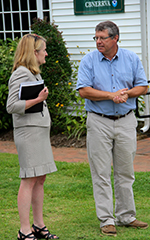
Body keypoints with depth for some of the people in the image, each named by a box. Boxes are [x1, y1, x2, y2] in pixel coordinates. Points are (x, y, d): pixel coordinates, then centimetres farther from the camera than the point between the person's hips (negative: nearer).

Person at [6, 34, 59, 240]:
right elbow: (11, 106, -19)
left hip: (40, 130, 10)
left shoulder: (33, 74, 19)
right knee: (29, 180, -8)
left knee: (40, 178, 11)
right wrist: (38, 99, -20)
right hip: (28, 131, -10)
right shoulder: (21, 74, -12)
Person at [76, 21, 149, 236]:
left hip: (126, 121, 2)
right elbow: (84, 91, -11)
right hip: (99, 122, -2)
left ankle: (126, 216, 20)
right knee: (101, 173, -1)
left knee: (125, 172, 9)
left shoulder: (131, 59, 4)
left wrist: (126, 93, -14)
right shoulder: (88, 61, -3)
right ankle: (106, 220, 6)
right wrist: (111, 95, -17)